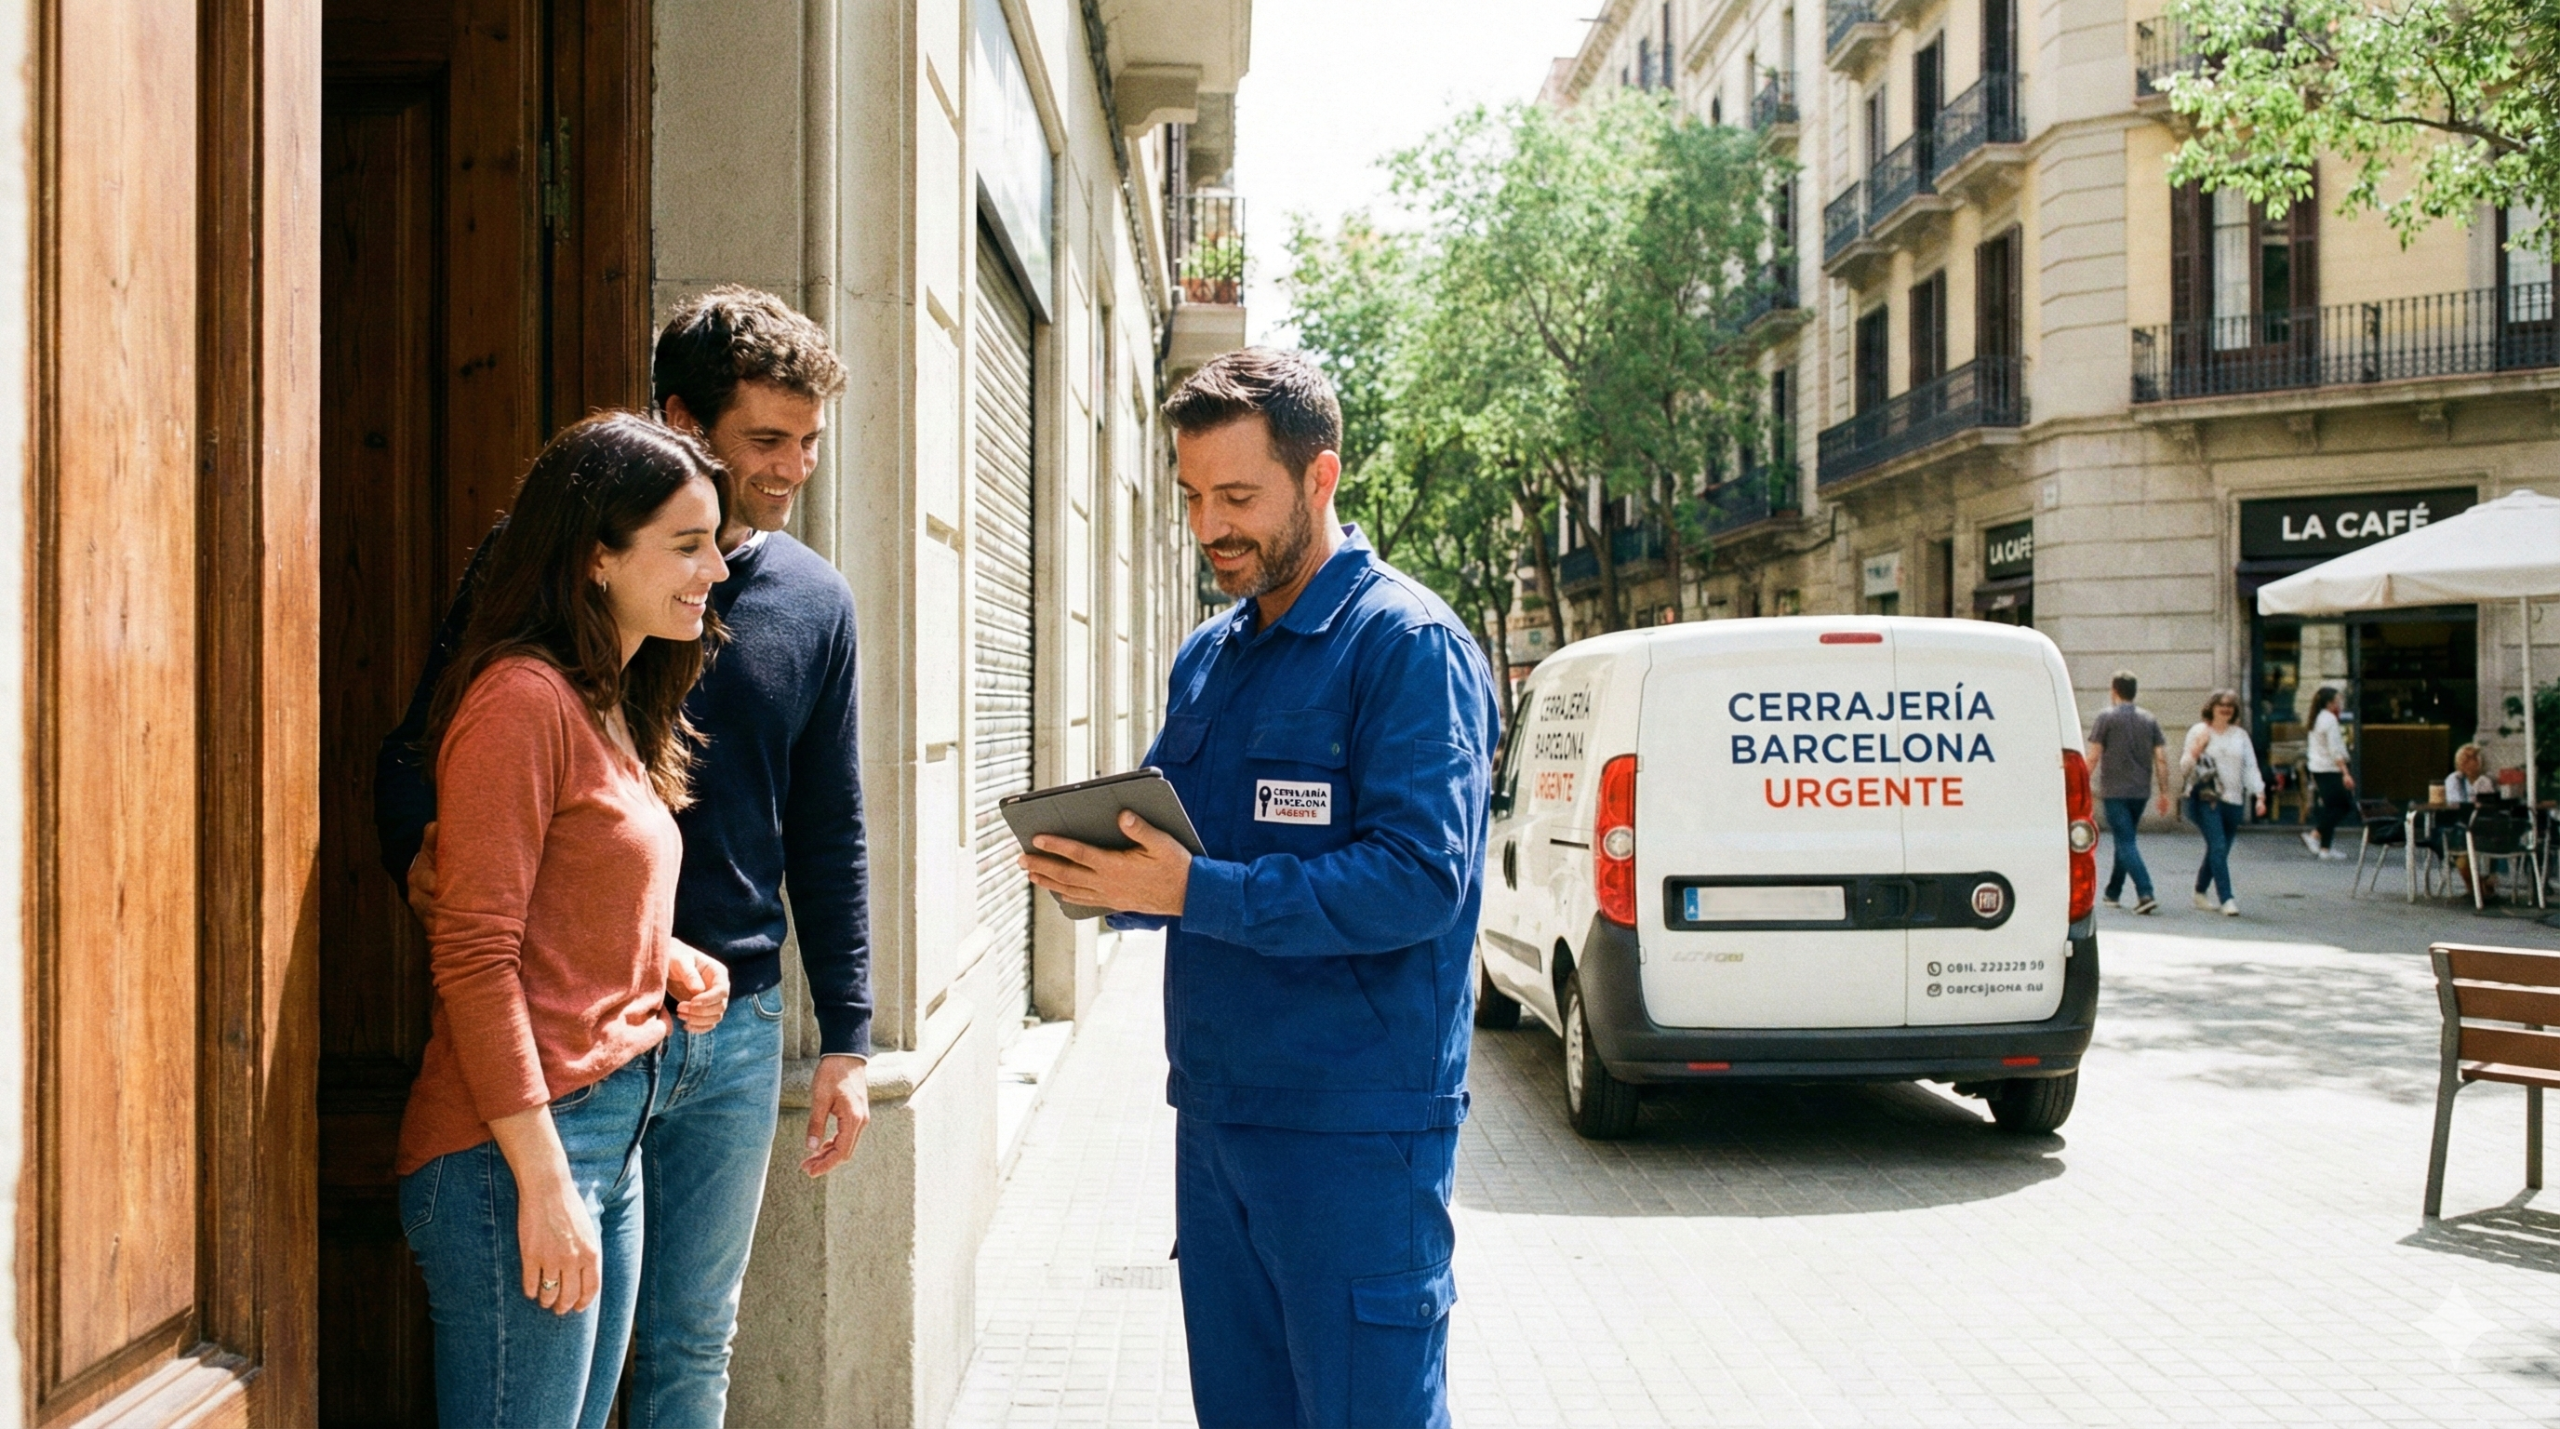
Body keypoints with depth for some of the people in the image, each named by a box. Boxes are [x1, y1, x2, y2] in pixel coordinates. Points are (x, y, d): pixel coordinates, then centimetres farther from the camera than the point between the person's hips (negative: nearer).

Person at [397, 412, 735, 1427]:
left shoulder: (612, 709, 15)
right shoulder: (524, 697, -14)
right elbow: (473, 955, -18)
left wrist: (666, 961, 3)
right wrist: (541, 1182, -19)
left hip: (613, 1132, 9)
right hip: (518, 1150, -9)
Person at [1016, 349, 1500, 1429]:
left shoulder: (1406, 644, -11)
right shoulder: (1206, 658, 14)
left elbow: (1418, 878, -22)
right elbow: (1167, 842, 19)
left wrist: (1193, 892, -26)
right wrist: (1100, 875, -5)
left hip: (1354, 1125, -8)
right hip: (1215, 1110, 8)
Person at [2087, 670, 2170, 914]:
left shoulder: (2106, 718, -6)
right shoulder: (2148, 719, 8)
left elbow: (2093, 757, -9)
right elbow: (2161, 759, 4)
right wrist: (2164, 792, 9)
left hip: (2114, 791, -5)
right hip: (2141, 791, 5)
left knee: (2126, 843, -7)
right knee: (2125, 840, 19)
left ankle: (2145, 893, -21)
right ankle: (2113, 893, 28)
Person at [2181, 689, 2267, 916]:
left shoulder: (2240, 735, 13)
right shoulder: (2198, 732, 3)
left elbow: (2250, 767, 9)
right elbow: (2184, 770, 2)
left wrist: (2259, 795, -2)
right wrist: (2195, 751, -17)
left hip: (2233, 801, 4)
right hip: (2206, 799, -4)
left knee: (2219, 850, 9)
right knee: (2218, 848, -15)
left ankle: (2200, 892, 29)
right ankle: (2226, 899, -17)